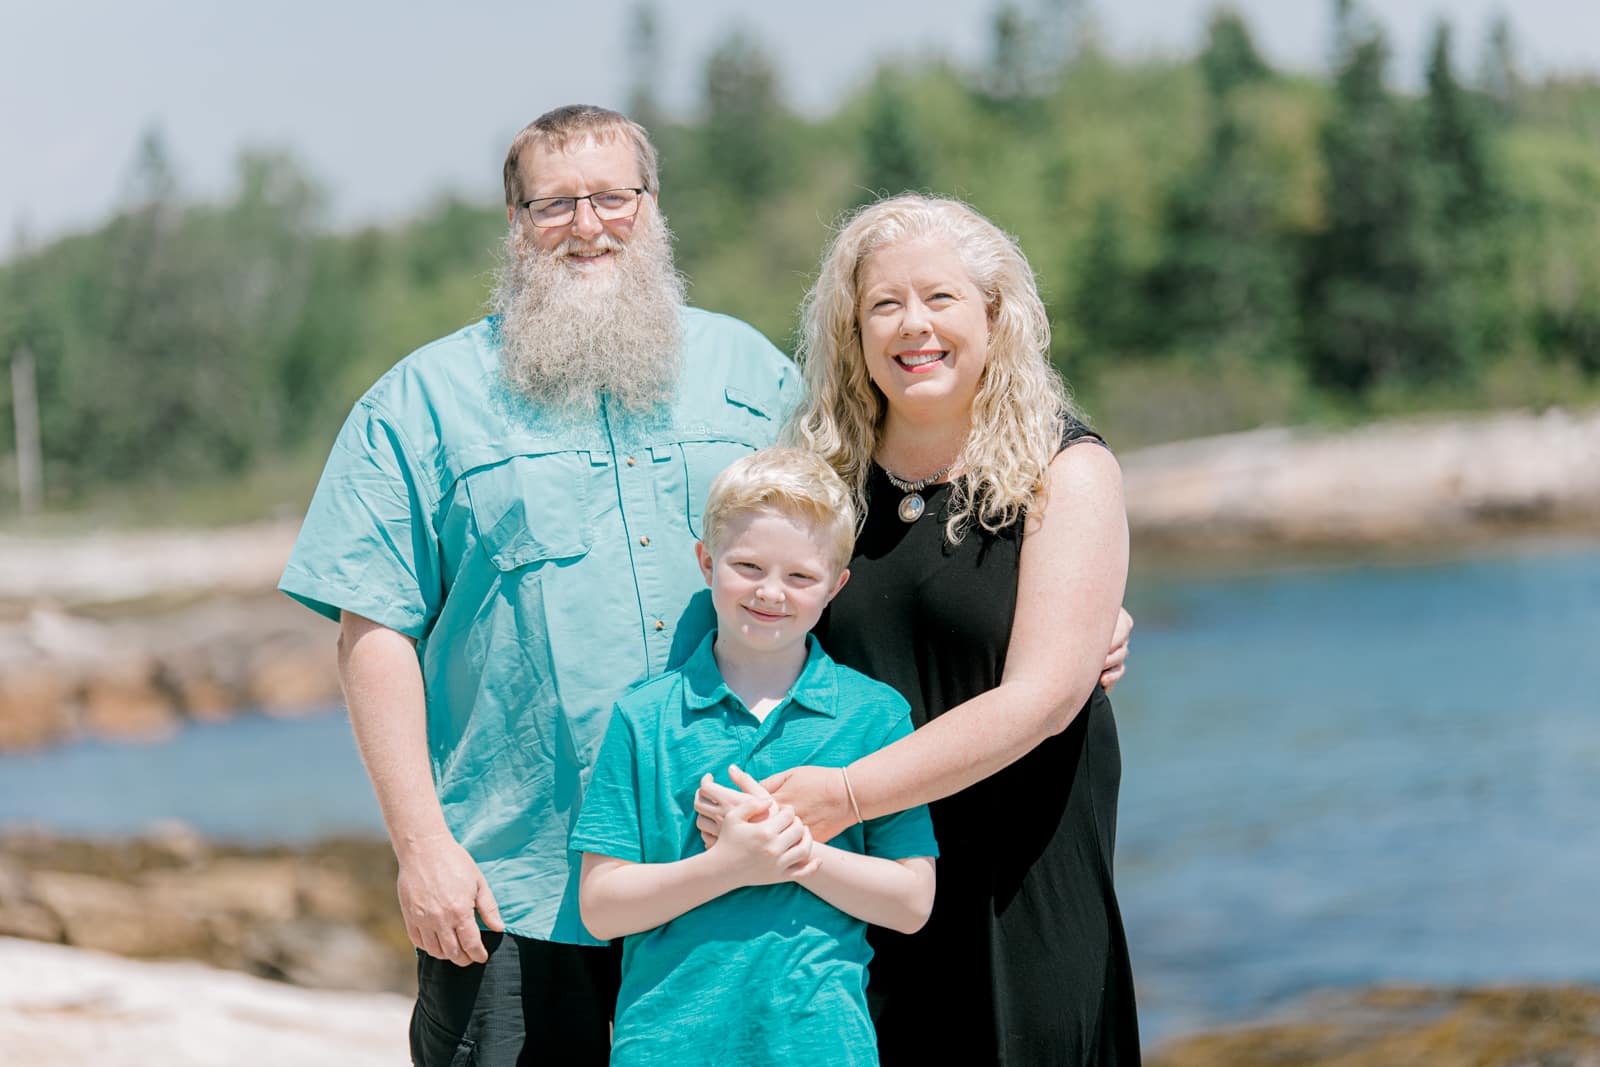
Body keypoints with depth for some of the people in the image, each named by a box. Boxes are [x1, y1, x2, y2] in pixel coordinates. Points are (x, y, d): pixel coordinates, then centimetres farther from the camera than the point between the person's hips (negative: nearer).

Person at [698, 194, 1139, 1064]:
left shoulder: (1066, 471, -4)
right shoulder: (821, 476, 7)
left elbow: (1043, 697, -13)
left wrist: (848, 793, -21)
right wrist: (728, 791, -8)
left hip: (1018, 890, -3)